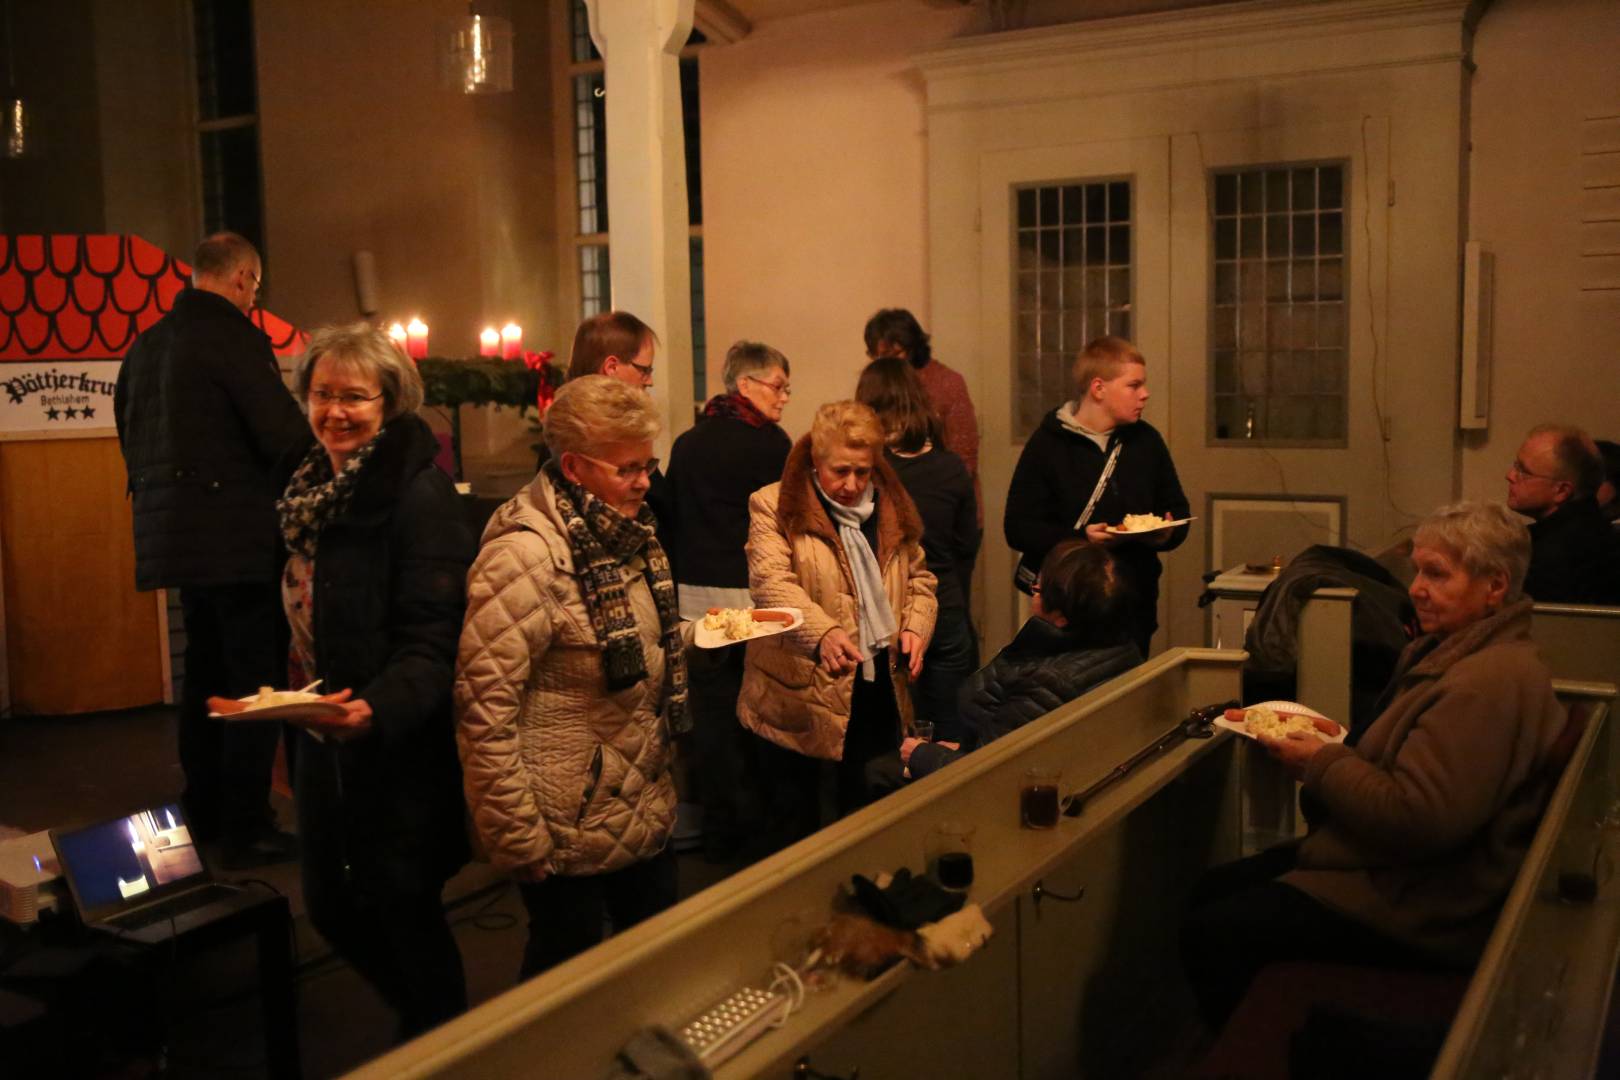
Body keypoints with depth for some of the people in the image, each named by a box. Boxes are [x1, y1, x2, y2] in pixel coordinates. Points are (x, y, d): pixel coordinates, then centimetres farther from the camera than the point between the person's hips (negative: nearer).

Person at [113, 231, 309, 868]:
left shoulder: (146, 344, 12)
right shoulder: (234, 337, -14)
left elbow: (130, 435, 20)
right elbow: (285, 435, -20)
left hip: (174, 535, 9)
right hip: (239, 539, -9)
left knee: (205, 673, 19)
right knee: (256, 682, -1)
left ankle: (204, 812, 29)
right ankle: (246, 830, 3)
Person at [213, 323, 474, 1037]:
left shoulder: (419, 496, -17)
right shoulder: (313, 486, 7)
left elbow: (434, 644, -23)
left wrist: (377, 708, -39)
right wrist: (294, 713, 15)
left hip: (399, 753, -8)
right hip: (322, 743, 8)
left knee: (403, 912, 5)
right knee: (330, 906, 18)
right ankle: (423, 1018, 41)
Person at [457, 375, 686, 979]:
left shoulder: (626, 533, 6)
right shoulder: (525, 555, -23)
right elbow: (484, 710, -23)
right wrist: (518, 838, -19)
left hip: (646, 810, 8)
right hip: (570, 834, -8)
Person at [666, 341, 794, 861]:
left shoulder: (685, 444, 8)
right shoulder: (768, 442, -9)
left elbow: (673, 518, 13)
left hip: (696, 598, 5)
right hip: (750, 598, -5)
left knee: (711, 715, 9)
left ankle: (719, 829, 17)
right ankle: (755, 824, 13)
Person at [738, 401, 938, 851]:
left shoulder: (891, 506, 9)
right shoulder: (774, 507, -8)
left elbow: (918, 576, 18)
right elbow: (772, 584, -21)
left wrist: (916, 627, -3)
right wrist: (823, 634, -38)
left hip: (875, 692, 5)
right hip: (799, 698, -4)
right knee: (794, 829, 7)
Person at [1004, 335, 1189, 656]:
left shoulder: (1146, 440, 9)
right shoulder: (1047, 445, -6)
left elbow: (1176, 509, 18)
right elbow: (1018, 528, -10)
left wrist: (1168, 533, -6)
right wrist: (1080, 538, -23)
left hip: (1135, 606, 4)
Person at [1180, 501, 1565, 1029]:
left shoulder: (1491, 682, -25)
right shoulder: (1452, 651, 10)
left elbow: (1419, 820, -29)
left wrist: (1322, 763, -15)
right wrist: (1333, 751, 2)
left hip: (1423, 908, -11)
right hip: (1397, 868, 11)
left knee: (1208, 936, -14)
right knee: (1212, 890, 12)